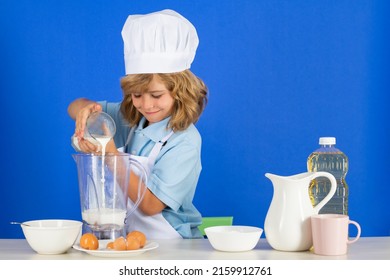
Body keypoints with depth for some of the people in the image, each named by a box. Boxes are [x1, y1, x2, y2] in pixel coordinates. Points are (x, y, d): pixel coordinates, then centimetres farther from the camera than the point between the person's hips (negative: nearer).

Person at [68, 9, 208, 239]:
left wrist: (110, 153, -22)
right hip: (125, 239, 3)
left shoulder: (185, 142, -14)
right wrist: (86, 109, -11)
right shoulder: (131, 119, 4)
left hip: (169, 248, -3)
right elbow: (74, 108, 13)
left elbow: (149, 205, -18)